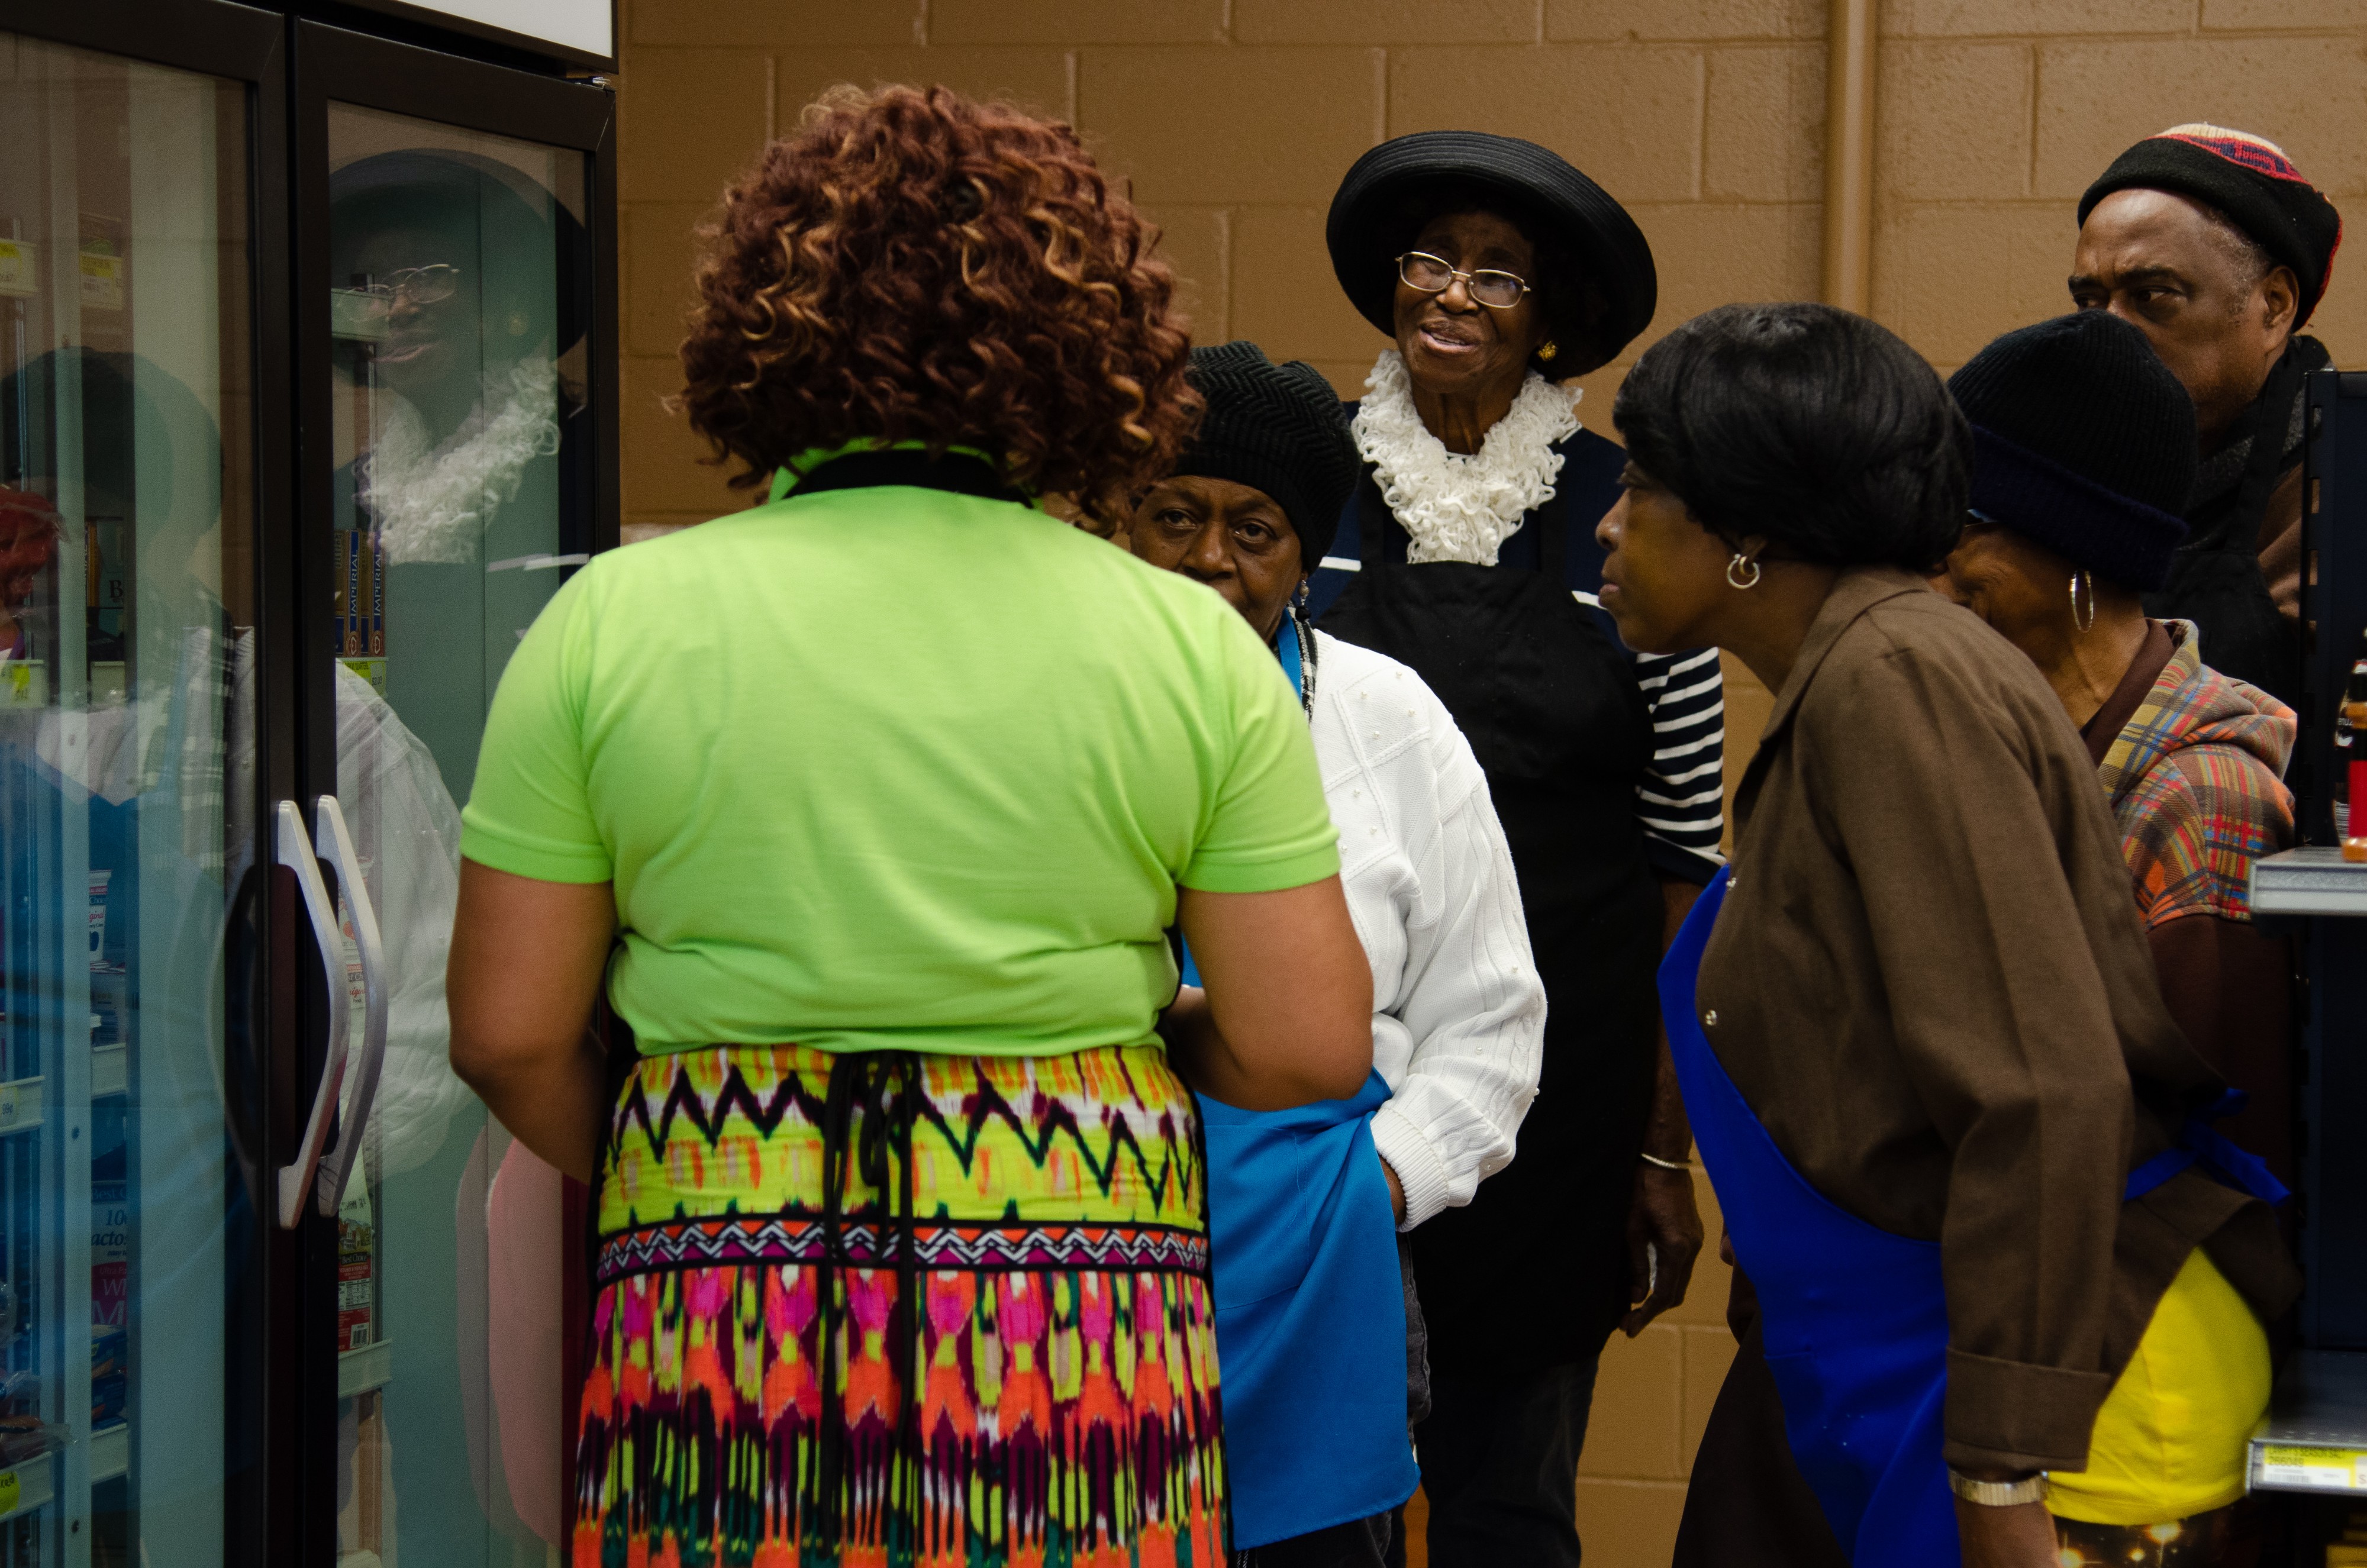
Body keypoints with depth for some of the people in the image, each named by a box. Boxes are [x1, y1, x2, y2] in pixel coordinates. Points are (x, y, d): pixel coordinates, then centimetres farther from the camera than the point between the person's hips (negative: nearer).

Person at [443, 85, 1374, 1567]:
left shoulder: (612, 618, 1)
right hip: (1088, 1325, 0)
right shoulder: (1191, 642, 1)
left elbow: (509, 1035, 1)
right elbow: (1309, 1045, -1)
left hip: (716, 1324, 0)